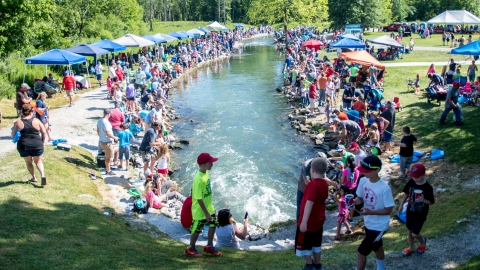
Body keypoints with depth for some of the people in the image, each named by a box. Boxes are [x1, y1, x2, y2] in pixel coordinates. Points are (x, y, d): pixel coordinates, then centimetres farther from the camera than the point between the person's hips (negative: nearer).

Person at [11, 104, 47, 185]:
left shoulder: (18, 122, -3)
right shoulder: (36, 121, -2)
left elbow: (13, 135, 2)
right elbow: (44, 132, 0)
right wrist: (42, 142, 11)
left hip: (23, 146, 0)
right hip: (37, 145, 0)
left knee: (29, 162, 20)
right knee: (38, 161, 17)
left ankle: (34, 178, 25)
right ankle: (42, 175, -3)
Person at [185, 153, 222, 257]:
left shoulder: (206, 173, -3)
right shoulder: (198, 179, -30)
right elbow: (199, 198, -27)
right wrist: (206, 213, -22)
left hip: (209, 207, 8)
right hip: (200, 210, -8)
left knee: (213, 224, 17)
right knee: (197, 229, 8)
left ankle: (209, 246, 35)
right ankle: (191, 249, 29)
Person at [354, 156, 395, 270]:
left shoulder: (384, 188, -28)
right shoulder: (363, 181, -10)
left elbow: (388, 210, -21)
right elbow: (360, 198, 4)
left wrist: (371, 212, -32)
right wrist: (354, 202, -19)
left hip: (379, 226, -7)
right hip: (368, 223, 7)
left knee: (361, 252, -4)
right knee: (377, 248, 29)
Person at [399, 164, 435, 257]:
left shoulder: (427, 187, -23)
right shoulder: (411, 182, -11)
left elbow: (431, 202, -14)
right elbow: (406, 193, 5)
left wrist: (423, 200, -33)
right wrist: (401, 205, 6)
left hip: (421, 214, -4)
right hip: (410, 211, 4)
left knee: (415, 234, -2)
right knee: (410, 230, 19)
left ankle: (422, 241, 32)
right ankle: (411, 247, 41)